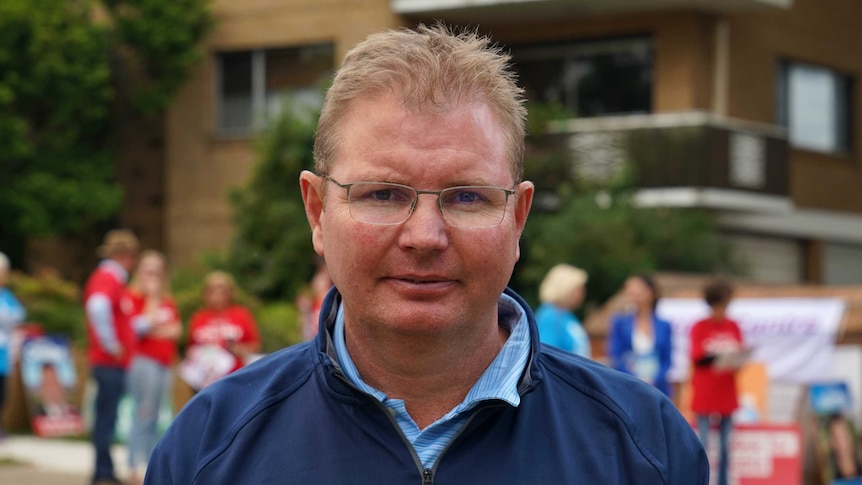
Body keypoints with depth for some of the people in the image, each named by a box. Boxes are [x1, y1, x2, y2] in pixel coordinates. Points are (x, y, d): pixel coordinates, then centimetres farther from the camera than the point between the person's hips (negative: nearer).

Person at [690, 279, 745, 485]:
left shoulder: (733, 327, 9)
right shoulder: (700, 328, -2)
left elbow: (740, 354, 8)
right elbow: (696, 358, -9)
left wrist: (736, 360, -14)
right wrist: (717, 356, -25)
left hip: (727, 393, 4)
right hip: (704, 393, -3)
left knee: (726, 444, 5)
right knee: (702, 443, -8)